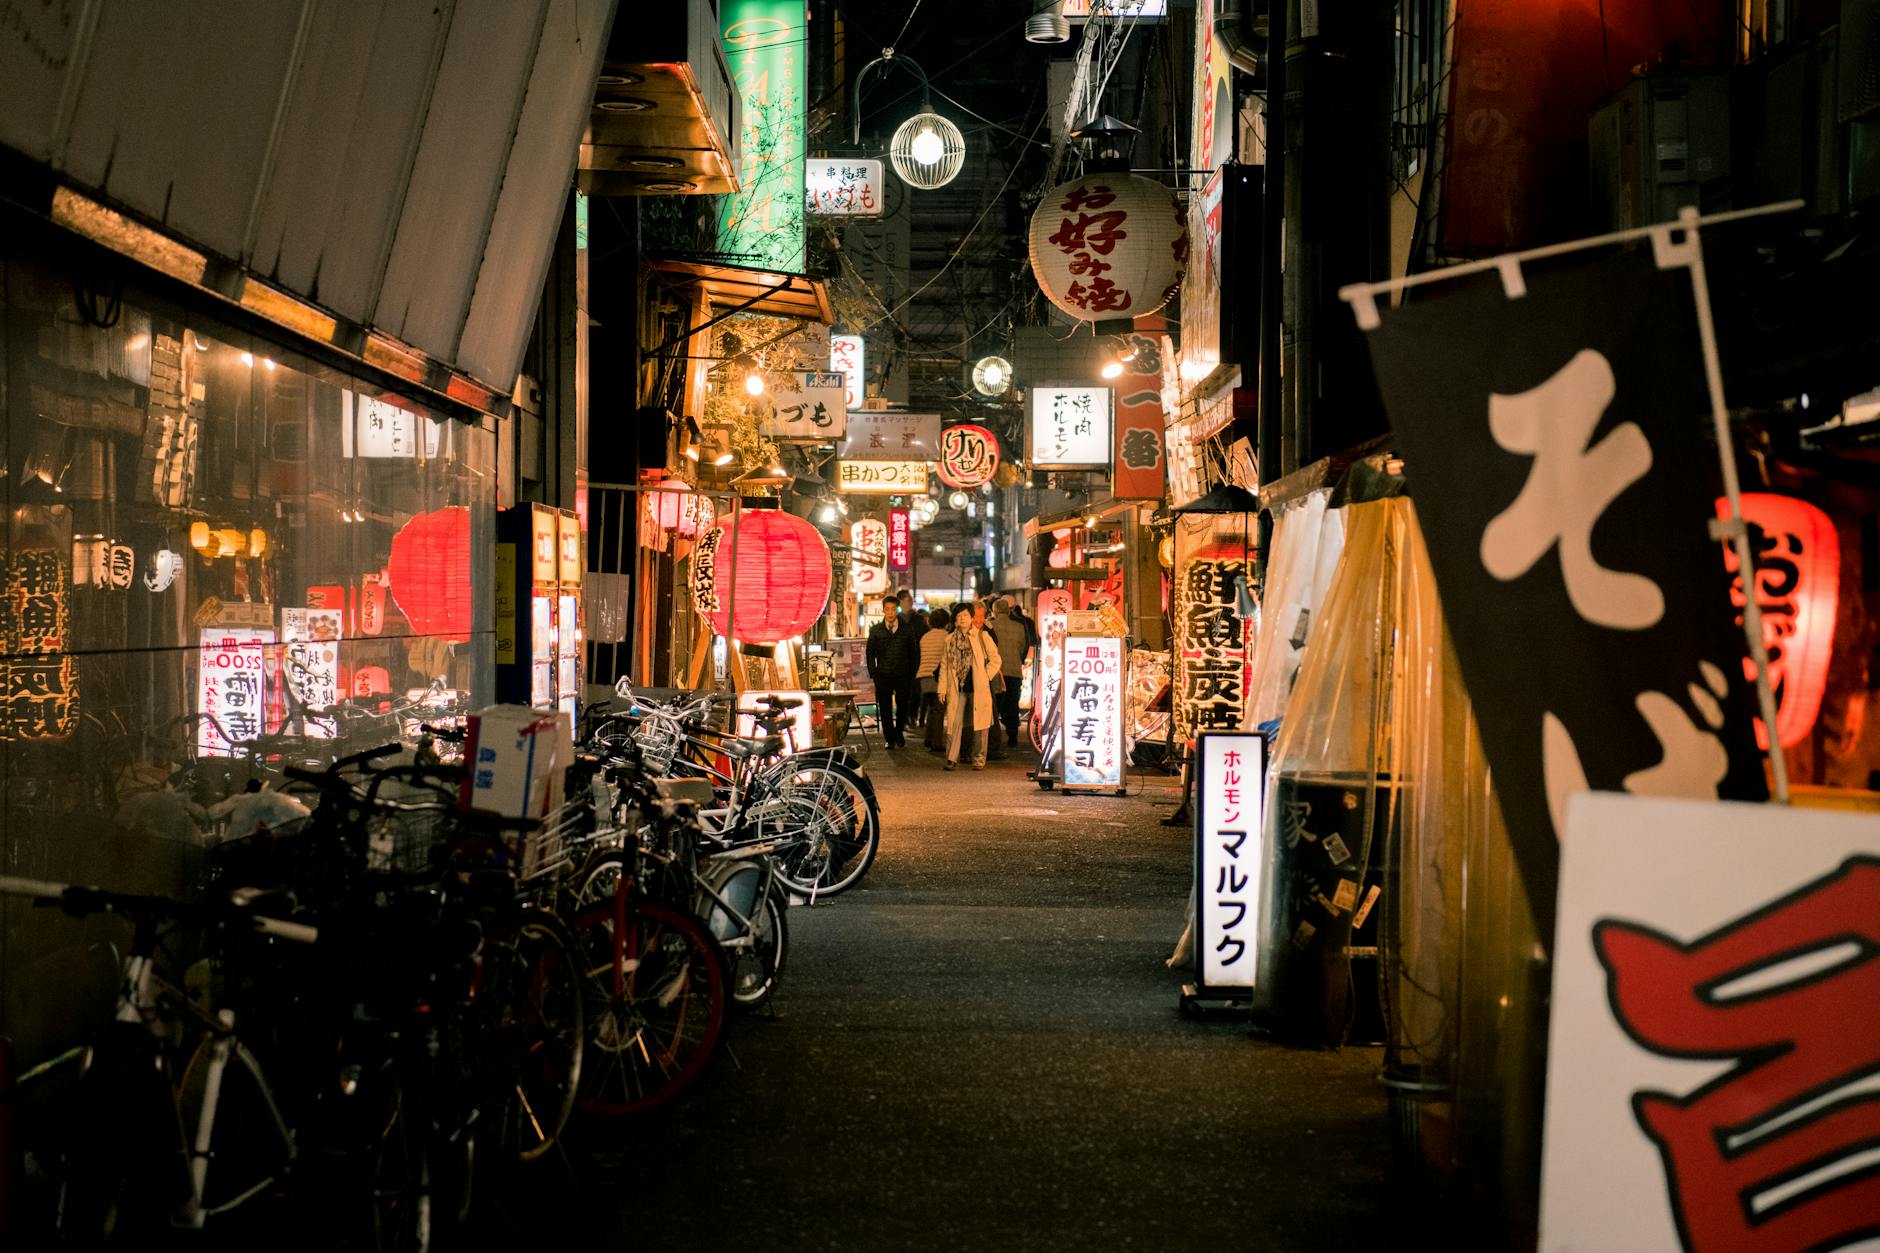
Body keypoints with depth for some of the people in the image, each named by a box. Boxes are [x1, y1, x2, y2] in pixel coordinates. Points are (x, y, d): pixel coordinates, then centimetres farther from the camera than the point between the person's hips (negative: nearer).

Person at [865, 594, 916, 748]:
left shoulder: (906, 631, 5)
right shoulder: (875, 630, 5)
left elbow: (912, 653, 10)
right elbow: (870, 653, 7)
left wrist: (911, 672, 2)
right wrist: (873, 673, 0)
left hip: (902, 675, 0)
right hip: (883, 676, 0)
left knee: (903, 705, 2)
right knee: (885, 708, 3)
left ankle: (898, 733, 25)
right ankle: (890, 738, 14)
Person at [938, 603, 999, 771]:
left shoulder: (982, 636, 3)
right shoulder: (950, 640, 10)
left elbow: (995, 660, 5)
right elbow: (944, 665, 12)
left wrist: (985, 677, -2)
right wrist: (942, 688, 7)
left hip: (978, 688, -2)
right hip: (957, 688, 2)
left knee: (979, 723, 0)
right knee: (954, 722, -4)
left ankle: (979, 759, 9)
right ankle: (952, 758, 2)